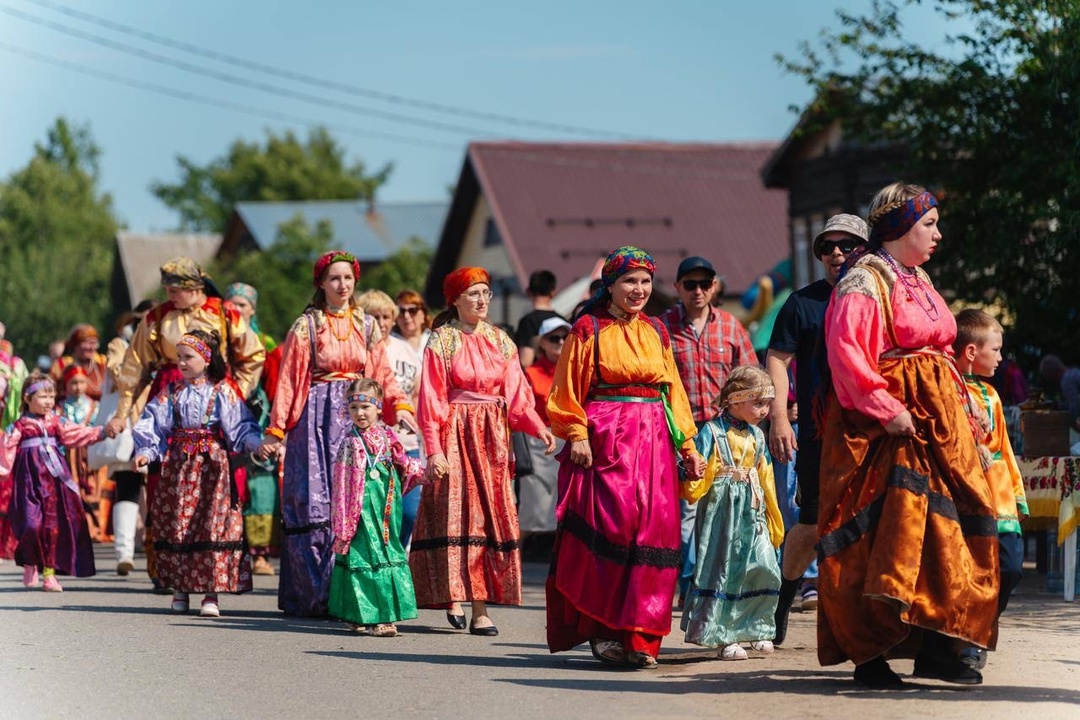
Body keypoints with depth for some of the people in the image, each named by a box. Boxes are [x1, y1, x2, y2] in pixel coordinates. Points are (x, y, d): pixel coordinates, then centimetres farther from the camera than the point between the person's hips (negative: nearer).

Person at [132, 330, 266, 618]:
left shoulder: (222, 392, 0)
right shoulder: (171, 393, 8)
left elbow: (240, 427, -2)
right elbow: (152, 427, 6)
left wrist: (256, 443, -20)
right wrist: (145, 452, -9)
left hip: (212, 464, -3)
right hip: (178, 465, 3)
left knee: (214, 525, -8)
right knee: (176, 525, 3)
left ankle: (211, 593, -5)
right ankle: (180, 587, 14)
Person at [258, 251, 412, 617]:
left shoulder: (367, 326, 13)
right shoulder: (306, 326, 3)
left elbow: (383, 374, 11)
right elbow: (288, 379, 1)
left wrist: (400, 405, -8)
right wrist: (276, 429, -5)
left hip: (358, 418, 3)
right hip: (319, 419, -3)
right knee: (316, 502, -6)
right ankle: (316, 595, -1)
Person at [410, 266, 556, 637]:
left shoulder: (501, 341, 10)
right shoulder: (442, 342, -2)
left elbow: (517, 394, 5)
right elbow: (431, 401, -6)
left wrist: (538, 426, -11)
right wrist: (434, 450, -15)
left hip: (493, 438, 4)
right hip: (456, 436, -4)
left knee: (492, 516, 0)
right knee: (457, 516, -6)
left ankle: (481, 607, 1)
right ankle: (453, 594, 4)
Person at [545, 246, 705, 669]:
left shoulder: (656, 332, 17)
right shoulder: (589, 329, 2)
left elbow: (673, 391, 19)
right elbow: (568, 390, -2)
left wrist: (687, 446, 14)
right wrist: (577, 434, -14)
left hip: (653, 443, 5)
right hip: (606, 440, -5)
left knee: (654, 531, -3)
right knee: (611, 524, -14)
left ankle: (638, 638, 0)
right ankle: (602, 629, -4)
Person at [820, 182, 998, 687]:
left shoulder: (919, 281, 19)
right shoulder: (865, 281, -9)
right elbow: (845, 351, -21)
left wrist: (961, 399, 9)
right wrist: (885, 410, -25)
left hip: (937, 422, 9)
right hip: (885, 431, -9)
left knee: (941, 532, 5)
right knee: (884, 540, -9)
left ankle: (933, 648, 9)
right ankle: (870, 654, -6)